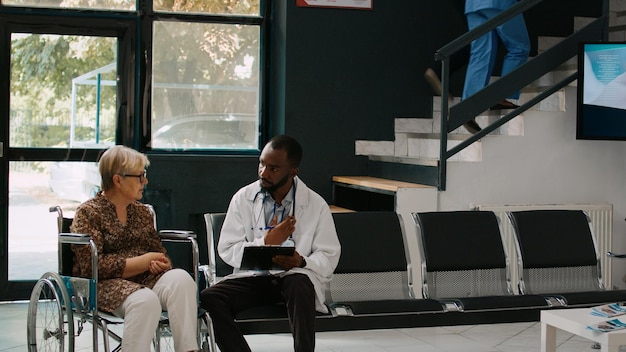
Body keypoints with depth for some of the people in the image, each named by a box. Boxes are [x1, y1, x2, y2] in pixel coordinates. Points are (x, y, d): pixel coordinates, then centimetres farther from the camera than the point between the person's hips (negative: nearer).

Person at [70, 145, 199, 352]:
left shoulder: (141, 212, 17)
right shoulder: (88, 213, -2)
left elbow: (158, 252, 24)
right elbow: (92, 266, -13)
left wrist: (160, 263, -3)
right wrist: (144, 261, -12)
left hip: (145, 280, 6)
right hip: (106, 285, -5)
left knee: (180, 278, -26)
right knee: (145, 300, -36)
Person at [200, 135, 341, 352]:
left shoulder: (316, 205, 0)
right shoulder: (243, 198, 2)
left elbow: (329, 256, 2)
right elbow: (227, 250, 0)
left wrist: (302, 261, -20)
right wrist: (265, 243, -16)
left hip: (296, 276, -2)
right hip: (253, 276, 2)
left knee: (299, 284, -38)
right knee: (209, 298, -25)